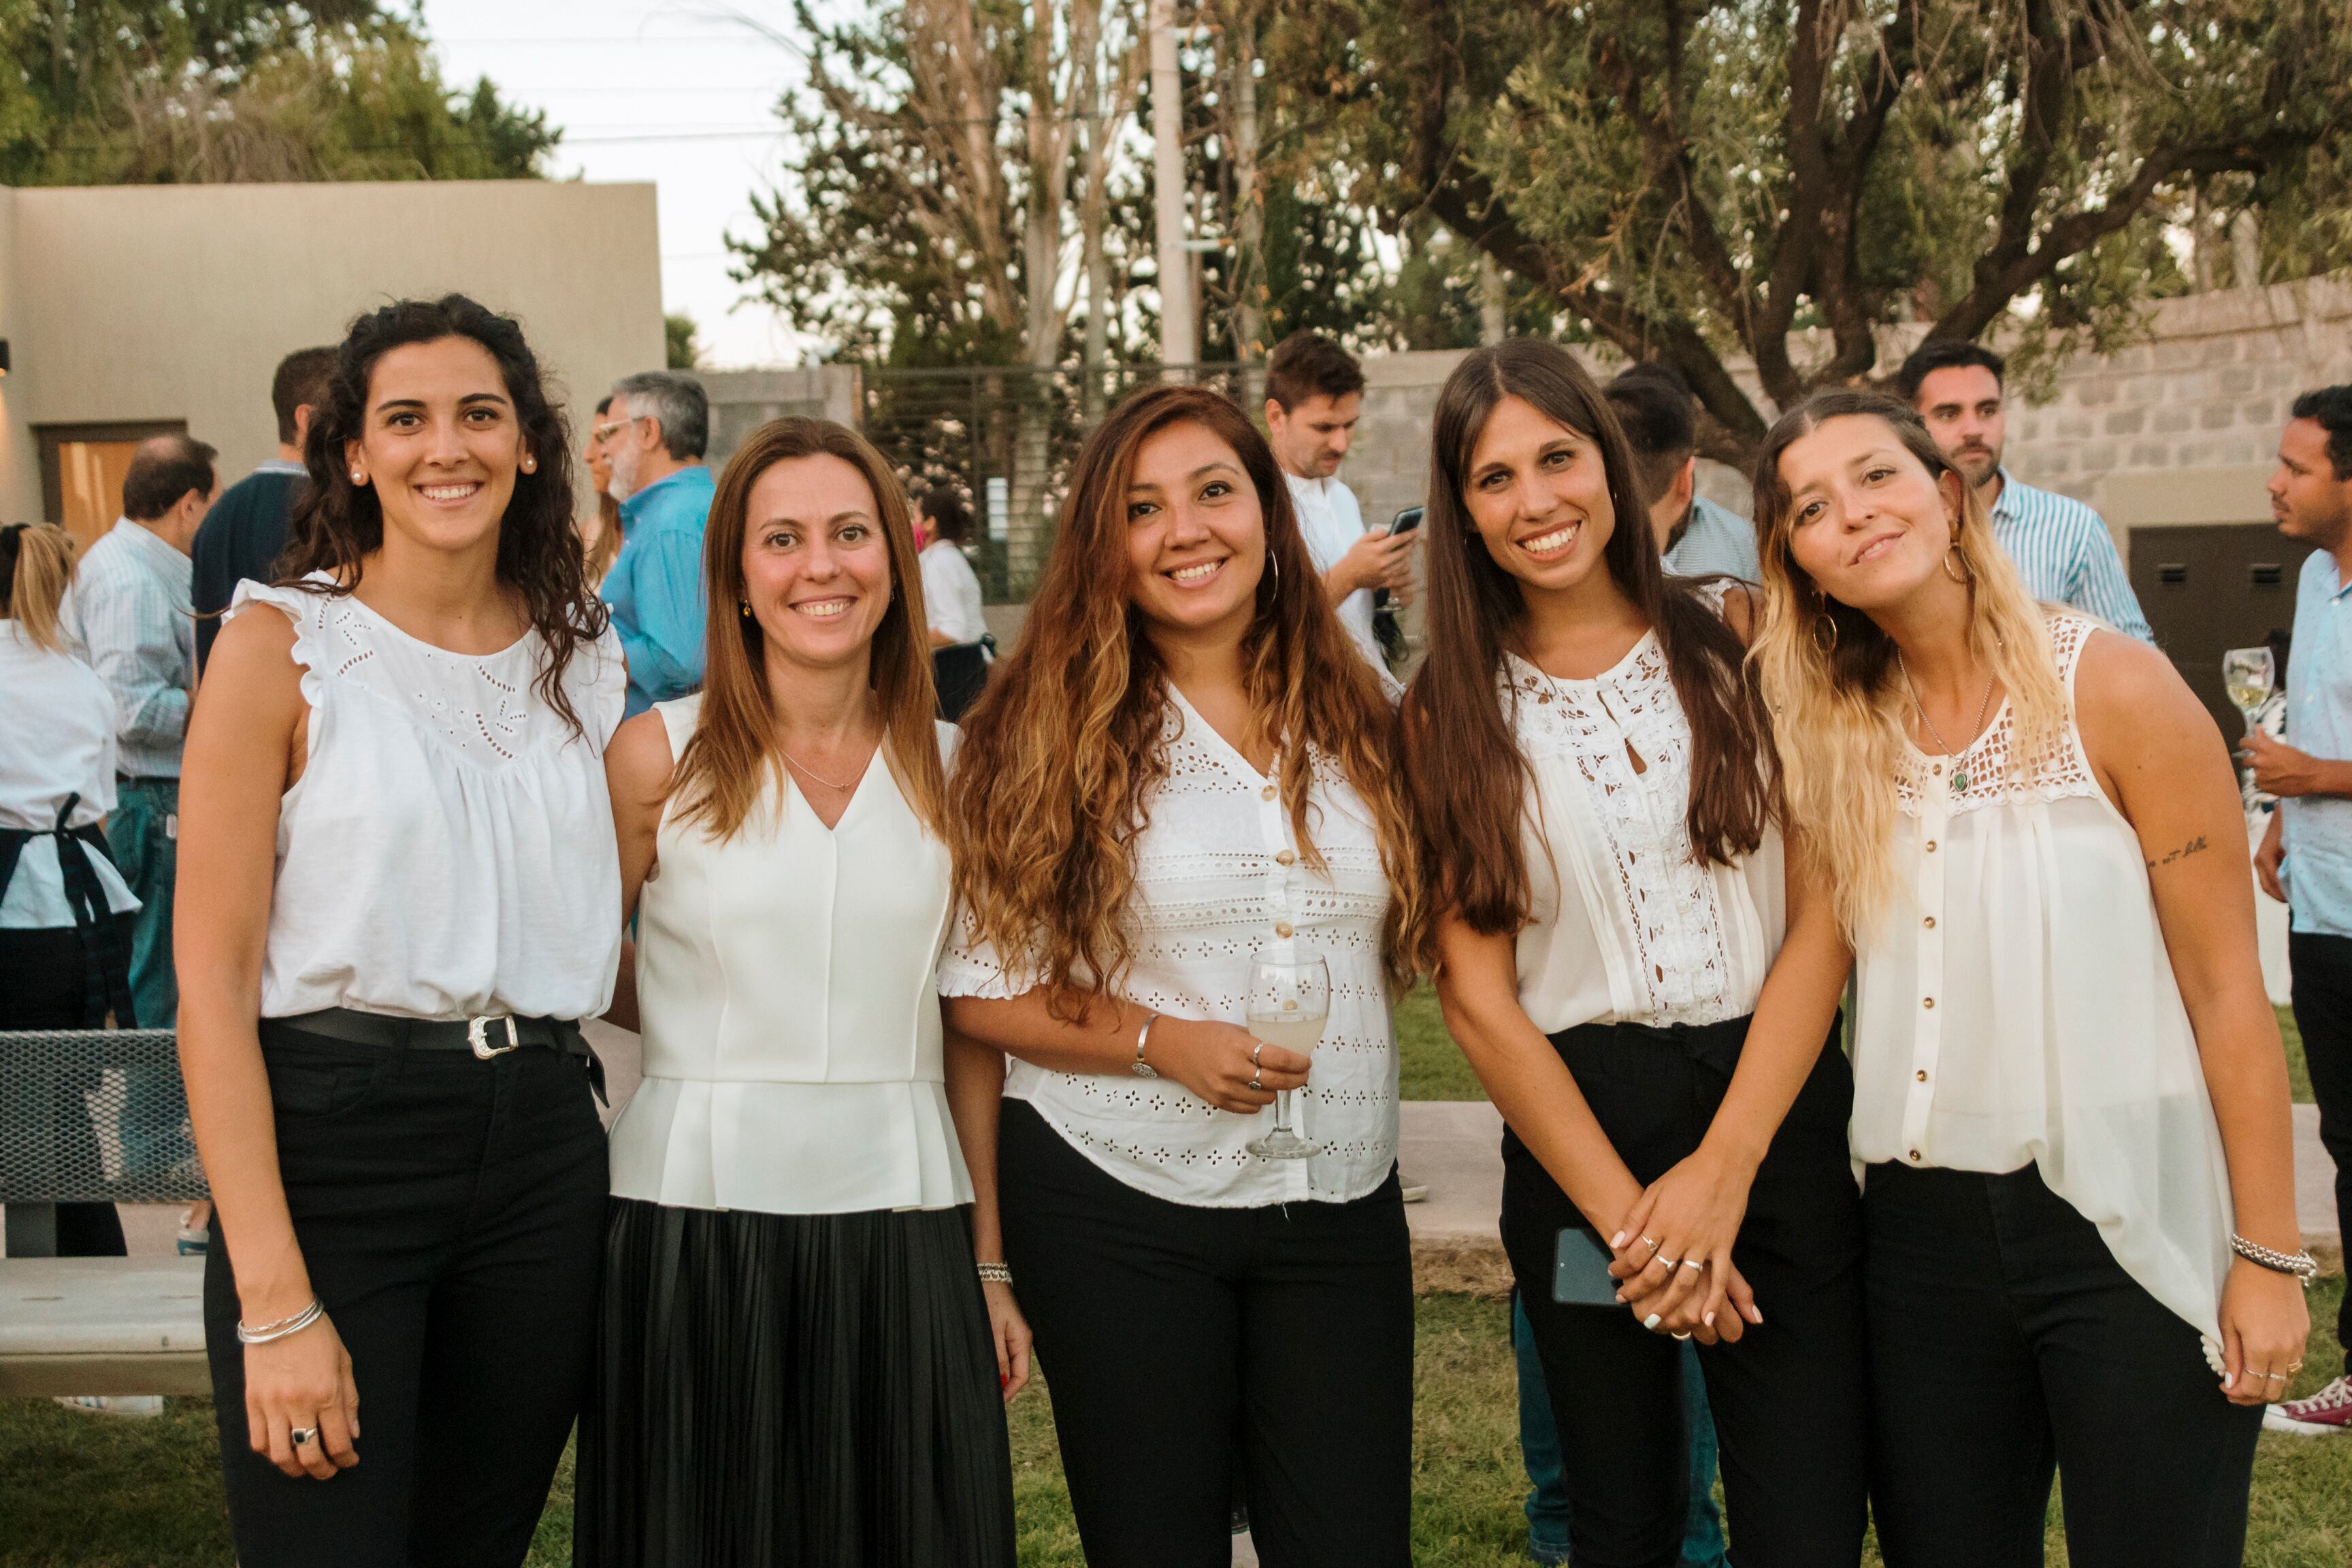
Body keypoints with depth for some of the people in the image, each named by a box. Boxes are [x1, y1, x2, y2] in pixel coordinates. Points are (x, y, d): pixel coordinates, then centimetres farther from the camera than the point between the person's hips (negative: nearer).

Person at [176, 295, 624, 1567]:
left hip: (541, 1142, 5)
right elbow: (212, 979, -10)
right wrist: (272, 1300, -17)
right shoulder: (281, 645, -5)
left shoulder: (586, 659, 10)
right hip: (331, 1137, -4)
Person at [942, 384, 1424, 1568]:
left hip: (1339, 1204, 3)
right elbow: (982, 991, -6)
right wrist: (1164, 1041, -16)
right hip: (1118, 1212, -3)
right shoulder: (1053, 731, -4)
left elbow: (1396, 939, 17)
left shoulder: (1354, 718, 6)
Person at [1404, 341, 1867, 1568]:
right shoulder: (1449, 710, 4)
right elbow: (1477, 994, -1)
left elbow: (1823, 914, -2)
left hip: (1776, 1108, 0)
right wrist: (1625, 1214, -10)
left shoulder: (1738, 635, 3)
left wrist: (1724, 1166, -11)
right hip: (1576, 1132, 0)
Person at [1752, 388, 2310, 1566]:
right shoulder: (1836, 737, 5)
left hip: (2128, 1228, -4)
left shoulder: (2114, 687, -9)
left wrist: (2268, 1256, -10)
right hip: (1922, 1235, 4)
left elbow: (2226, 986, -9)